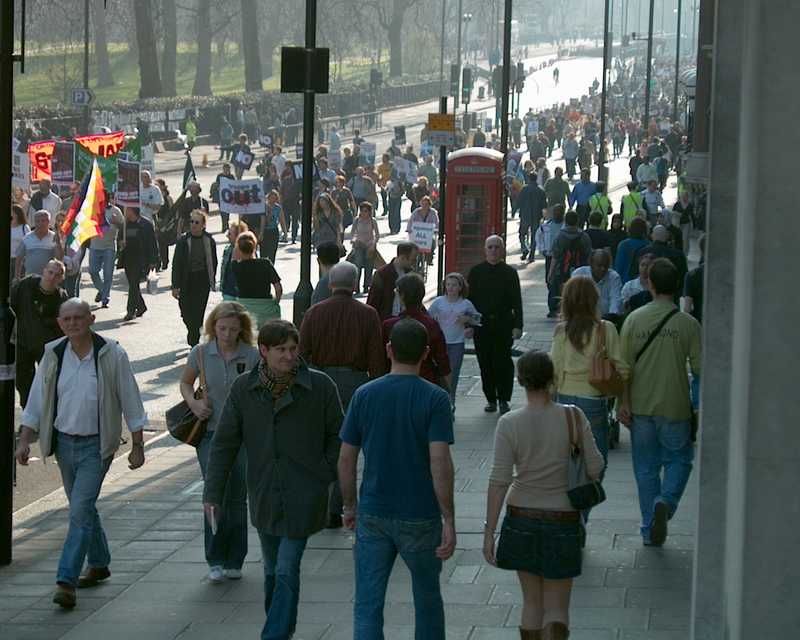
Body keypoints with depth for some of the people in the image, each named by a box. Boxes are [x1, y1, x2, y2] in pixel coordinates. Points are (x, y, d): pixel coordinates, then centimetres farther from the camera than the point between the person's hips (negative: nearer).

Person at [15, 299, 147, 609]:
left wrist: (137, 447, -3)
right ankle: (99, 564, 36)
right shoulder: (53, 355, 1)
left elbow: (131, 403, -4)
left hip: (96, 446, -5)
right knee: (82, 507, 17)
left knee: (80, 510, -14)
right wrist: (24, 441, 0)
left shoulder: (112, 356, -10)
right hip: (64, 442, 5)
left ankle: (67, 581, -16)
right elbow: (36, 401, 7)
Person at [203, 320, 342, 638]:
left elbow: (337, 435, 4)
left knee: (287, 571, -8)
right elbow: (224, 442, 2)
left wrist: (325, 476, -5)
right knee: (272, 570, 16)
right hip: (264, 497, 3)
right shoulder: (244, 388, -2)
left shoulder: (319, 386, -8)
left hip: (304, 497, -3)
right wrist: (213, 493, -1)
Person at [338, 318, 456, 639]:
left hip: (373, 515, 1)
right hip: (421, 517, -1)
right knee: (427, 599, 18)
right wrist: (449, 521, -13)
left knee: (367, 605, 3)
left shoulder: (365, 395, -2)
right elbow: (440, 462, -17)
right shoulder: (434, 399, -10)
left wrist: (350, 506, 15)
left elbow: (346, 459, 1)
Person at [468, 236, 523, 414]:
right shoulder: (476, 272, 5)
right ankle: (490, 399, 15)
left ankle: (503, 399, 8)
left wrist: (517, 326, -7)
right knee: (485, 363, 4)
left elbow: (517, 301, 0)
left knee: (503, 362, -3)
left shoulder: (509, 273, 1)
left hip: (503, 324, -2)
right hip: (482, 324, 2)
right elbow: (470, 298, 7)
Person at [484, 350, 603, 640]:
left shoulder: (509, 424, -12)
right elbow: (595, 470, -6)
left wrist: (489, 532, -7)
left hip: (521, 520, 1)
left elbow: (499, 481, -12)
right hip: (562, 519, -1)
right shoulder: (573, 417, -10)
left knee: (531, 602, 17)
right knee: (556, 607, 6)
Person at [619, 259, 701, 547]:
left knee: (646, 468, 12)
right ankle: (666, 502, -12)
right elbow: (699, 368, -7)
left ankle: (650, 529, 15)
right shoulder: (688, 323, -9)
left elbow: (625, 365, -5)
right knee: (679, 459, 15)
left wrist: (624, 403, 1)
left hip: (641, 405, 2)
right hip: (675, 405, -2)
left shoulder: (634, 320, -5)